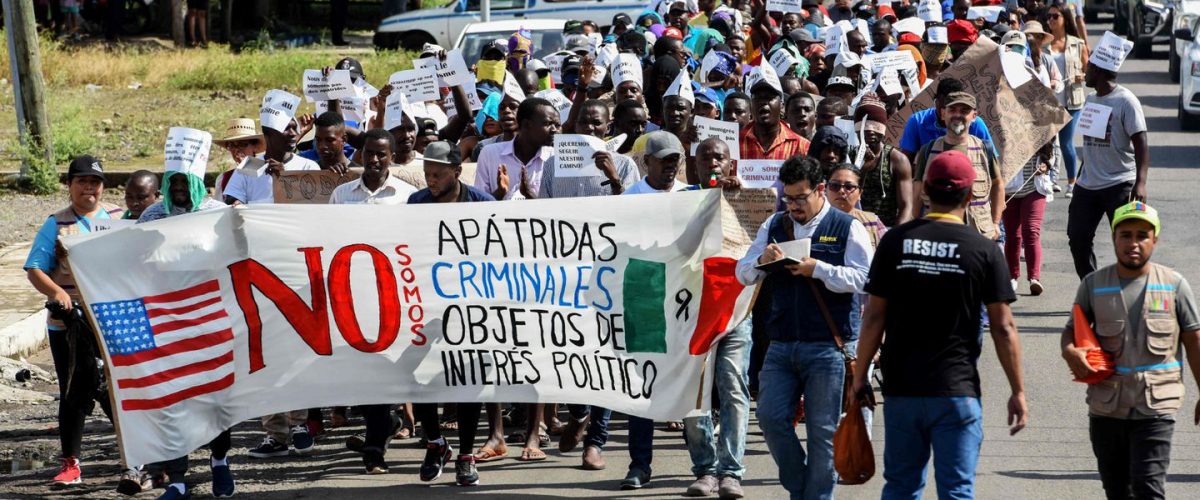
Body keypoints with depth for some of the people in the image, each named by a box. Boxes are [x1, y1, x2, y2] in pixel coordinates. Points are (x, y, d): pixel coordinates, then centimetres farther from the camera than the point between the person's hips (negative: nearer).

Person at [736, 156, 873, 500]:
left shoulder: (847, 228, 0)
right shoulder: (773, 226, 13)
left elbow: (863, 278, -9)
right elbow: (743, 274, 13)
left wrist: (818, 269, -18)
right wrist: (761, 261, -9)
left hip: (828, 346, -4)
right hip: (781, 345, 4)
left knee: (822, 430, 0)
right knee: (771, 418, -2)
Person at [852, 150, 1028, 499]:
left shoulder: (895, 242, 0)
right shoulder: (984, 251, -4)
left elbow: (874, 317, 1)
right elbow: (1003, 328, -4)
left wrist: (860, 376, 10)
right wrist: (1018, 391, 3)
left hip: (901, 389, 2)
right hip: (957, 391, -2)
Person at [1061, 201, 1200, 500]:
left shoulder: (1174, 285, -1)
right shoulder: (1094, 284, 3)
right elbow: (1073, 328, 11)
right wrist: (1069, 351, -13)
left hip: (1155, 406, -3)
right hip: (1106, 405, 3)